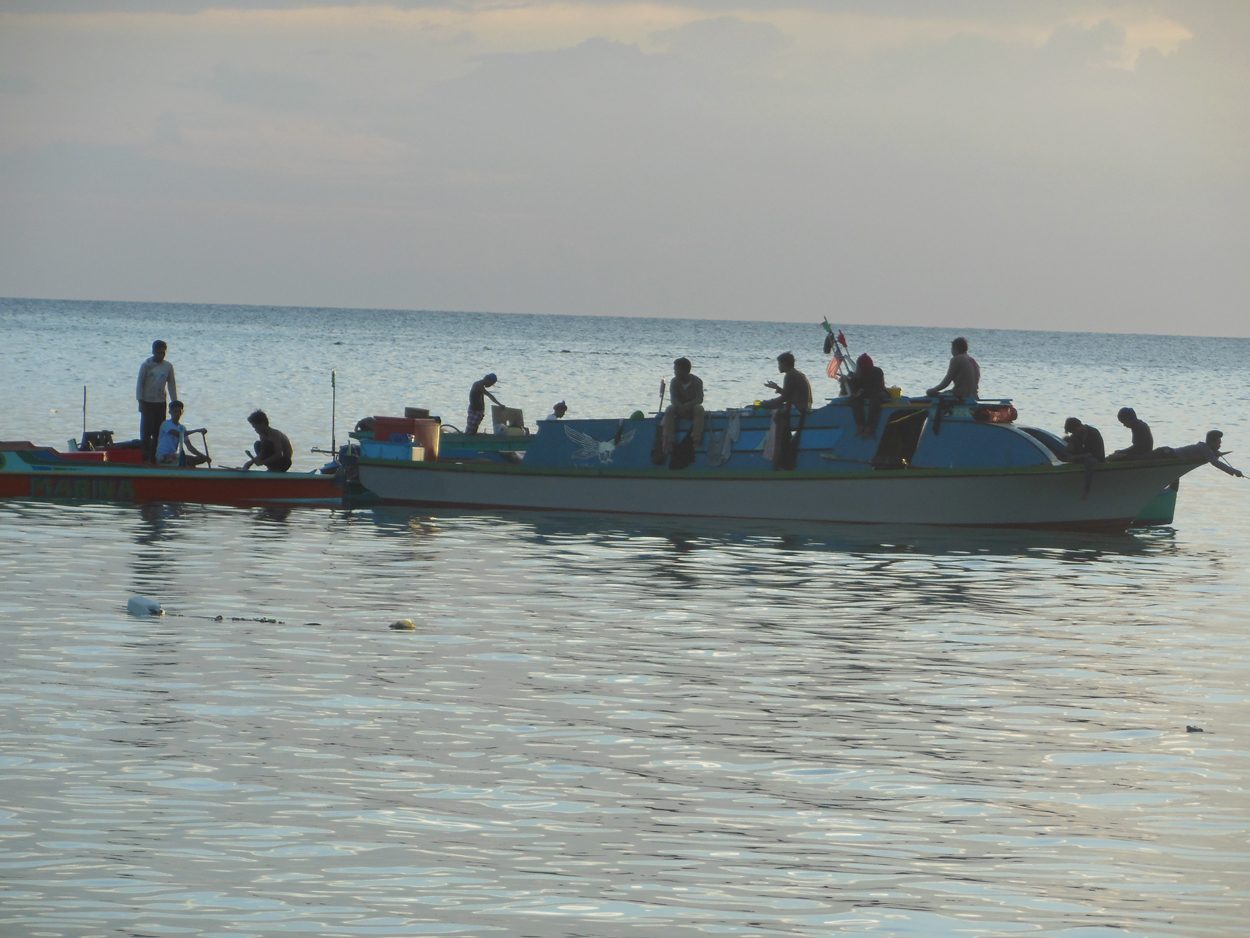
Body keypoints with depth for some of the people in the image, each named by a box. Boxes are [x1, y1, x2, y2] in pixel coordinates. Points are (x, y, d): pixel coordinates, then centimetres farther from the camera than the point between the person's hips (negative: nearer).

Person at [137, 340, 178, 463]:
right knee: (146, 432, -6)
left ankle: (154, 458, 7)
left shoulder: (168, 366, 5)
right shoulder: (146, 365, -4)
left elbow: (172, 384, 11)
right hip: (147, 402, -3)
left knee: (158, 433, 3)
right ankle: (145, 458, -4)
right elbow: (140, 384, -3)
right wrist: (141, 402, -9)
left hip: (161, 403, 3)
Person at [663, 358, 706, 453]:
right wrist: (680, 406, -36)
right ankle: (669, 441, -38)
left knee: (699, 408, -36)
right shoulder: (674, 381, -5)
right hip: (679, 409, 2)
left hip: (692, 407, -2)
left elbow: (699, 399, -20)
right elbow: (673, 398, -15)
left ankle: (696, 439, -44)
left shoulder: (697, 381, -11)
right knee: (669, 409, -30)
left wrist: (687, 405, -37)